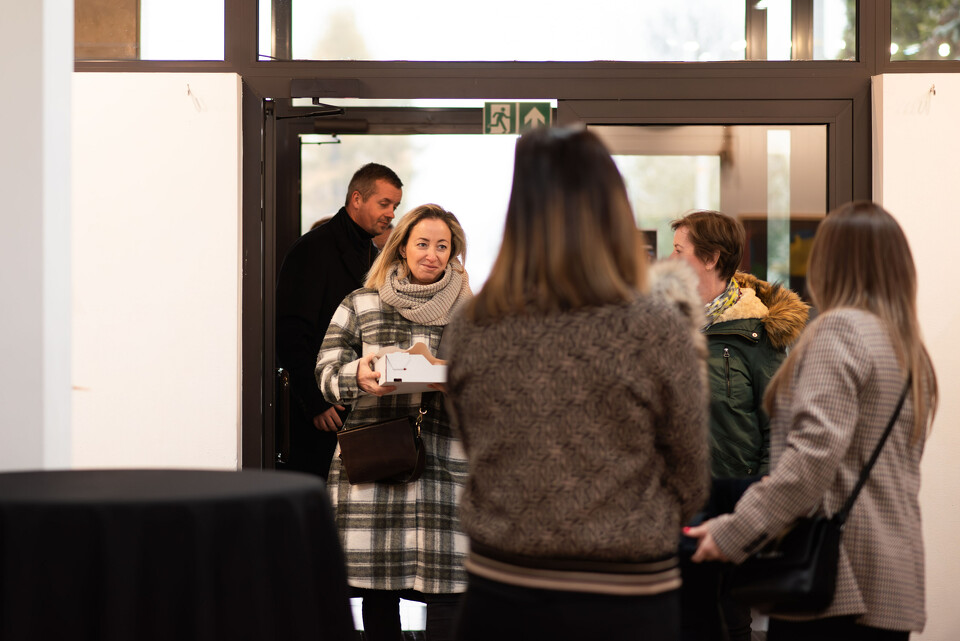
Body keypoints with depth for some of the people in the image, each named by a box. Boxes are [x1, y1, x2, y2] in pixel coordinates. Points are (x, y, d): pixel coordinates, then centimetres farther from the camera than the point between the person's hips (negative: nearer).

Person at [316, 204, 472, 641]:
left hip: (445, 460, 0)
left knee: (447, 579, -8)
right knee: (376, 580, 1)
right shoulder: (360, 305, 13)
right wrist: (358, 375, -16)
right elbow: (327, 372, 7)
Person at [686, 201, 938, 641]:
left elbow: (815, 452, -20)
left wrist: (735, 530, -18)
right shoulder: (912, 352, 18)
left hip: (838, 579, -9)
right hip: (896, 582, 9)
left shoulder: (840, 329, -8)